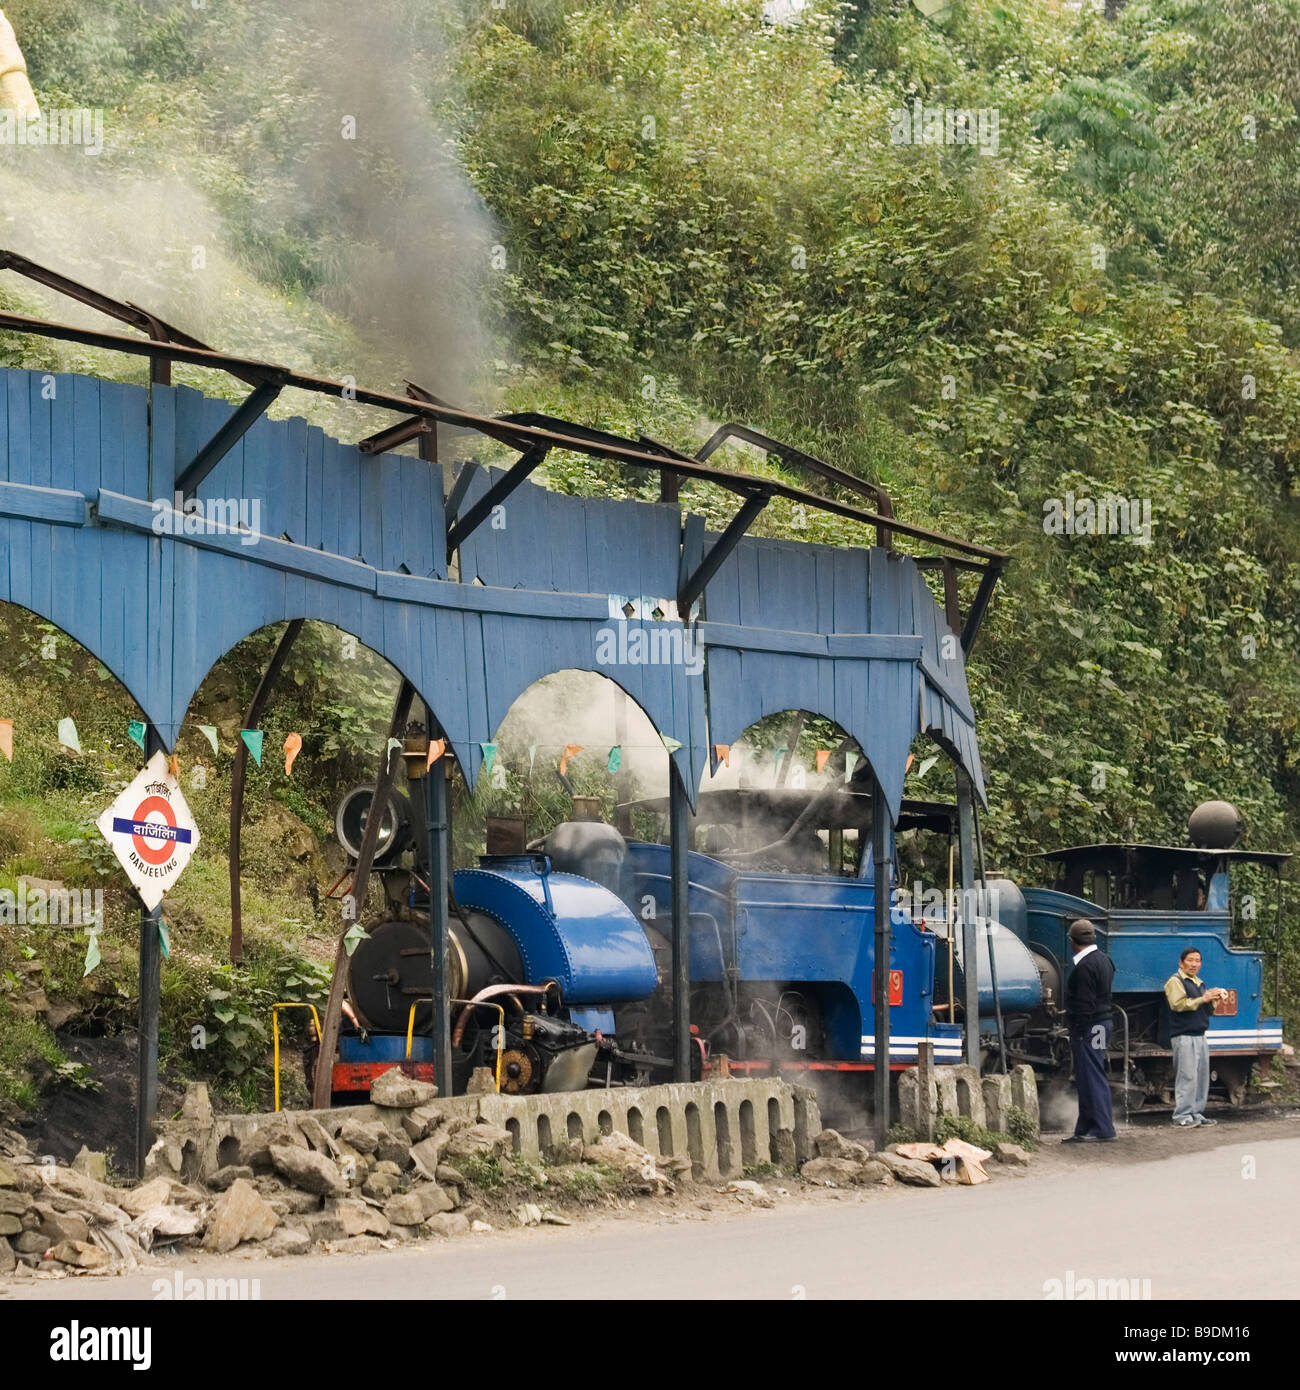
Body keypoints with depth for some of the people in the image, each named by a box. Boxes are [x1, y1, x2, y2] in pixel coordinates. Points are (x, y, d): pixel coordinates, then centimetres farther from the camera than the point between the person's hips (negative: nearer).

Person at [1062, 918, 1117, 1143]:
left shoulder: (1084, 966, -17)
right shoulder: (1104, 959, 14)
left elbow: (1085, 1004, -20)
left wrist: (1078, 1032, -18)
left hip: (1089, 1027, -10)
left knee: (1092, 1079, -7)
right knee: (1087, 1080, 14)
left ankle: (1103, 1130, -7)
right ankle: (1085, 1130, 18)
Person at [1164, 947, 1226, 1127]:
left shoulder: (1199, 983, 24)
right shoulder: (1175, 981, -3)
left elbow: (1208, 1010, 27)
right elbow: (1178, 1004, -17)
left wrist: (1213, 1000, 5)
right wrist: (1202, 999, -16)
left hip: (1200, 1036, 9)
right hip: (1183, 1036, -9)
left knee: (1202, 1077, 7)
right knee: (1187, 1076, -12)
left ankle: (1197, 1114, 13)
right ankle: (1182, 1116, -11)